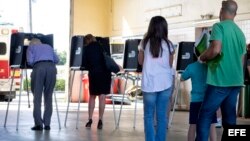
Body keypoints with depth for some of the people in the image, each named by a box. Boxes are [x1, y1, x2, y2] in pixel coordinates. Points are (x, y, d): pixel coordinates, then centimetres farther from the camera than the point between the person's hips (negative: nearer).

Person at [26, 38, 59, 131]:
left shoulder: (31, 47, 21)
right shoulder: (48, 46, 32)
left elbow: (30, 61, 5)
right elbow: (57, 60, 22)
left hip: (39, 67, -3)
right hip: (51, 67, 3)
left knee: (37, 96, 2)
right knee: (48, 97, 9)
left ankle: (39, 124, -6)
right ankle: (47, 124, 5)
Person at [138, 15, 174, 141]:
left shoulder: (145, 42, 0)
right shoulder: (168, 44, 0)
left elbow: (140, 61, 12)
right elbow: (170, 64, 8)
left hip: (149, 84, -1)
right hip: (165, 83, 1)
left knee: (149, 116, 8)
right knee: (162, 116, 6)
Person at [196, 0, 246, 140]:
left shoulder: (219, 26, -7)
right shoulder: (241, 32, 15)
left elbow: (215, 50, -20)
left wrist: (202, 58, -2)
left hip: (220, 81, -7)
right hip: (236, 82, 7)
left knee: (205, 117, -3)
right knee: (230, 119, 10)